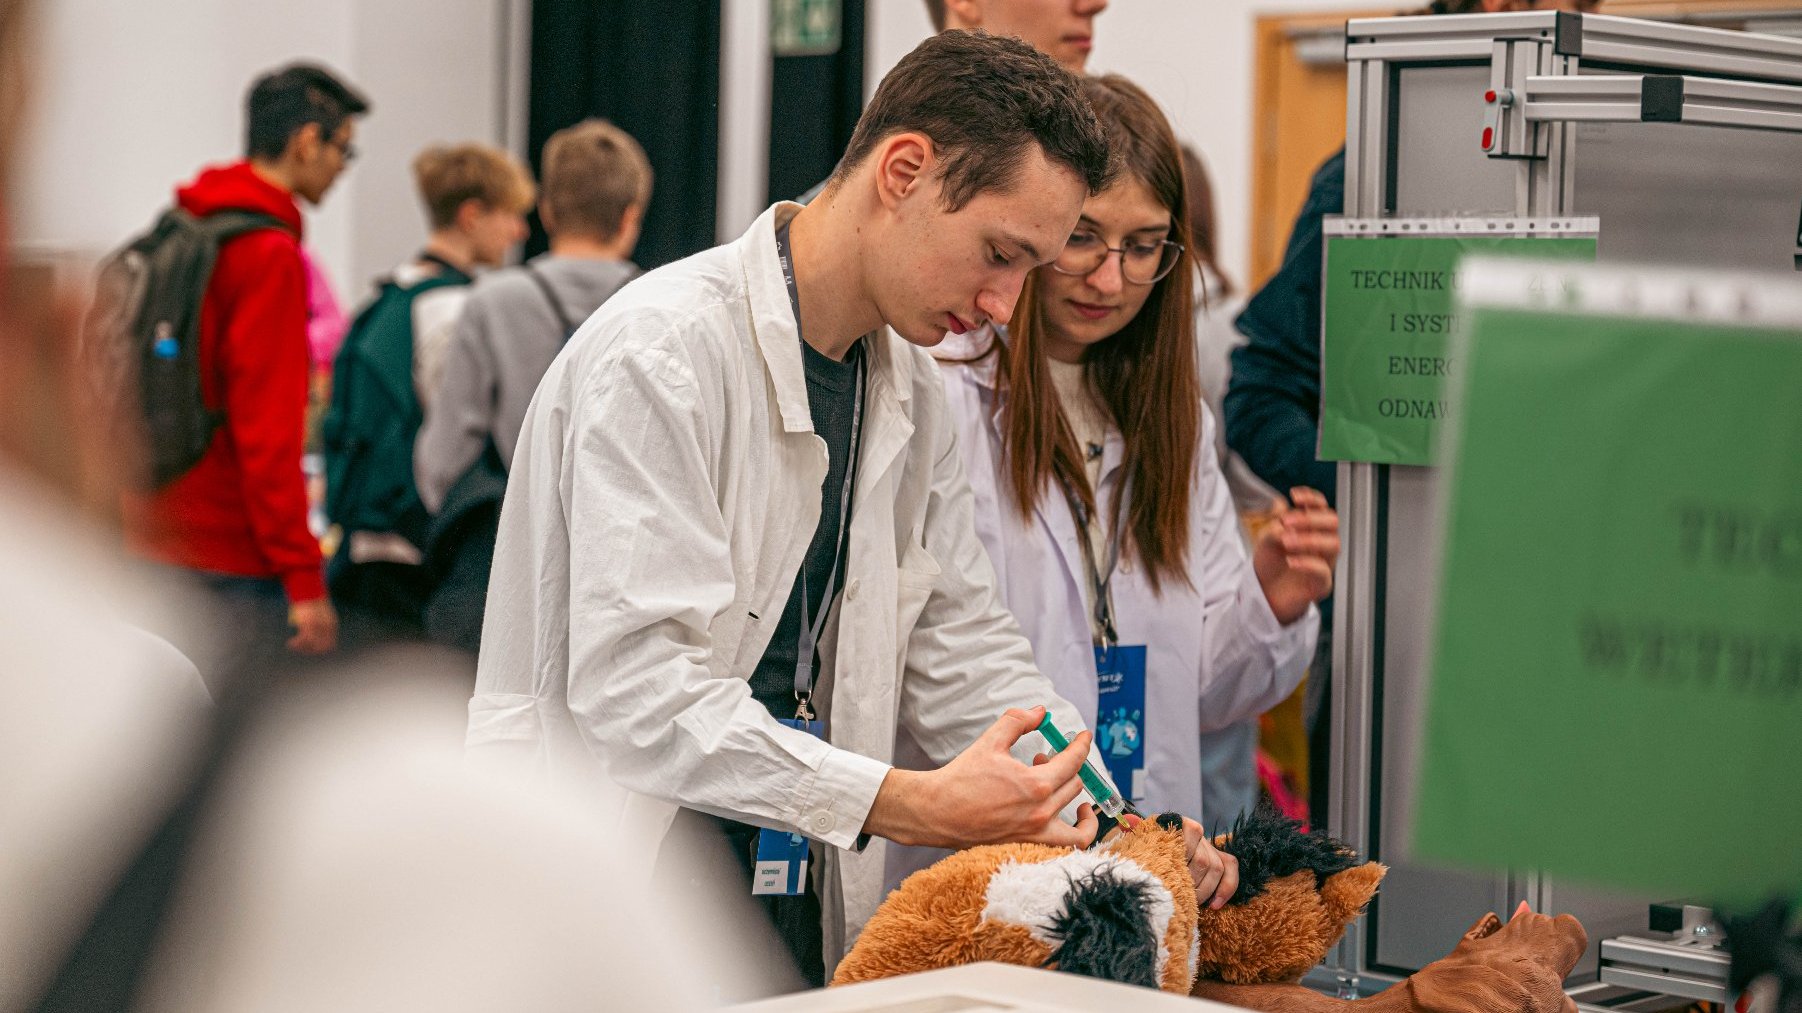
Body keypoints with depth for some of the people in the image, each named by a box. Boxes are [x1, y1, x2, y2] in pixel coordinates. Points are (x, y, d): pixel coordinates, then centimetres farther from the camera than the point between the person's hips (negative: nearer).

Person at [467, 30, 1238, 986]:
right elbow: (632, 677, -24)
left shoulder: (908, 385, 11)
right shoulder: (661, 352, -16)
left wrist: (1103, 813, -2)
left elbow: (961, 645, 14)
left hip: (801, 905, 7)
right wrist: (910, 804, -28)